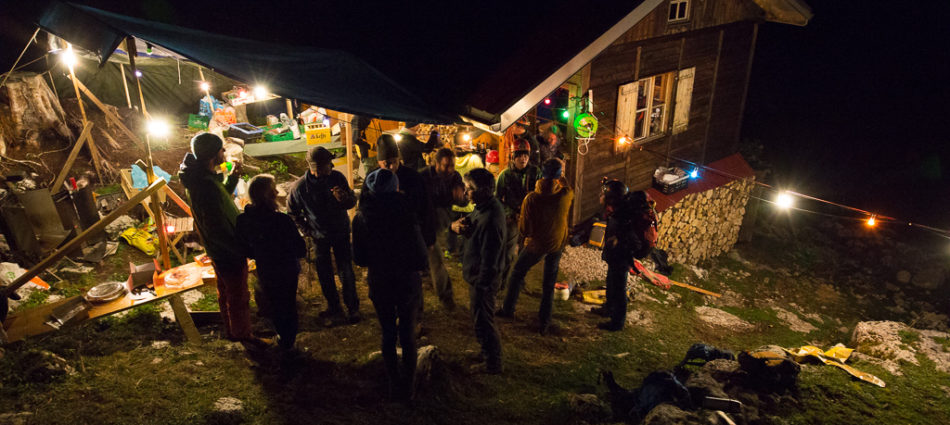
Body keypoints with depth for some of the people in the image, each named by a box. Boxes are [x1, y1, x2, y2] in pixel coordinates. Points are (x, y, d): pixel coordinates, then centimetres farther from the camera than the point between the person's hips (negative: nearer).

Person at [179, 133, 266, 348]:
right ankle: (243, 335, 29)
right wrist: (242, 249, -21)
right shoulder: (206, 186, -32)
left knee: (226, 293, 26)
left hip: (219, 250, 10)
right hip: (228, 253, -10)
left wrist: (232, 177, 4)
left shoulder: (202, 177, -1)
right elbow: (217, 230, -30)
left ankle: (231, 330, 45)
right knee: (239, 297, 10)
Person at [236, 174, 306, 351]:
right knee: (288, 307, 20)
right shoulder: (282, 220, -31)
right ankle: (288, 342, 36)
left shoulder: (243, 220, -16)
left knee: (273, 305, 26)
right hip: (286, 273, -3)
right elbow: (301, 250, -24)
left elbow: (245, 249, -2)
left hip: (264, 273, 3)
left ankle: (282, 336, 45)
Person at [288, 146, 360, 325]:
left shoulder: (337, 177, -14)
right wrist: (307, 229, -2)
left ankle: (353, 308, 14)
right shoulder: (300, 186, -16)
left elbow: (352, 202, -6)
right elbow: (292, 211, 2)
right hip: (320, 236, 0)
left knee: (346, 271, -1)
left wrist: (344, 199, -29)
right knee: (325, 275, 10)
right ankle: (334, 308, 26)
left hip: (341, 232, 0)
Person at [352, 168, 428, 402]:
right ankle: (407, 386, 27)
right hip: (408, 284, -2)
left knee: (388, 335, 20)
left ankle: (394, 384, 32)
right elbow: (420, 259, -17)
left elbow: (359, 258, -2)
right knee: (407, 335, 16)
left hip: (379, 284, 2)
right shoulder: (406, 216, -22)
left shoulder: (361, 218, -11)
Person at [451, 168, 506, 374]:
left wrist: (478, 288, -21)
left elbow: (489, 262, -28)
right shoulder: (485, 206, 0)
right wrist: (456, 225, -14)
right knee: (482, 320, 25)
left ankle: (493, 365, 26)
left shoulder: (490, 220, -31)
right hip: (479, 276, 10)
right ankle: (489, 354, 45)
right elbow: (465, 220, 10)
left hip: (482, 280, -10)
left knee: (483, 322, 8)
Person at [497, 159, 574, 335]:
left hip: (537, 244, -3)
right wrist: (562, 177, 16)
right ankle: (544, 322, 25)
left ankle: (508, 309, 31)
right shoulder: (566, 195, -18)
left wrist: (519, 220, 1)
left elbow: (525, 229, -19)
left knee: (517, 273, 20)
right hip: (558, 243, 3)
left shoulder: (532, 199, -26)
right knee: (549, 282, 17)